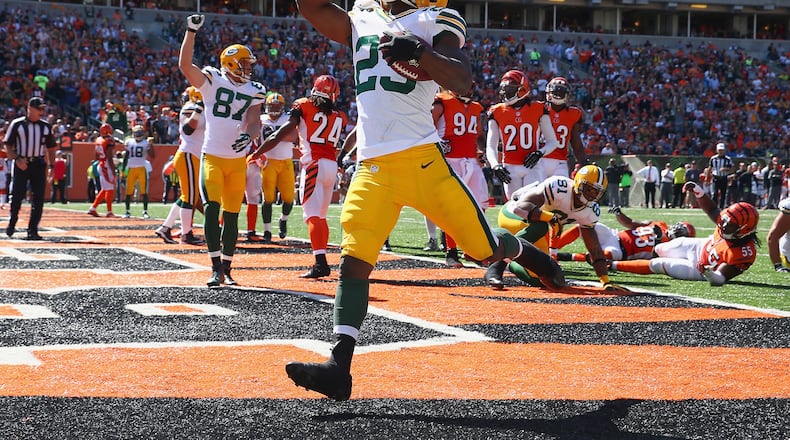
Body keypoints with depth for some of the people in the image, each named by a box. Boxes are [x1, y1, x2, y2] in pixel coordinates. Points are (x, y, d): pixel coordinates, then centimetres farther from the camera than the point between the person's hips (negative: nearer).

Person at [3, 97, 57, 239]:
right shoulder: (17, 124, -1)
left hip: (39, 164, 3)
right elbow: (8, 145, -1)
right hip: (21, 164, -3)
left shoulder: (46, 126, 9)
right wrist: (16, 159, -15)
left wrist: (51, 166, 7)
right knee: (17, 196, -1)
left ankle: (32, 230, 1)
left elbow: (50, 147, 16)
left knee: (38, 199, -3)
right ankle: (12, 223, 21)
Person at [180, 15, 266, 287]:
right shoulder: (212, 81, -2)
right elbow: (185, 65, -16)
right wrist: (191, 31, -23)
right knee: (212, 209, -16)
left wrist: (248, 135, -27)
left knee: (231, 216, 7)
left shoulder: (254, 91, 6)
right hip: (212, 157, -3)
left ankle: (226, 269, 16)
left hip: (238, 160, 3)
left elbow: (254, 122, -4)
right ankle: (216, 267, -14)